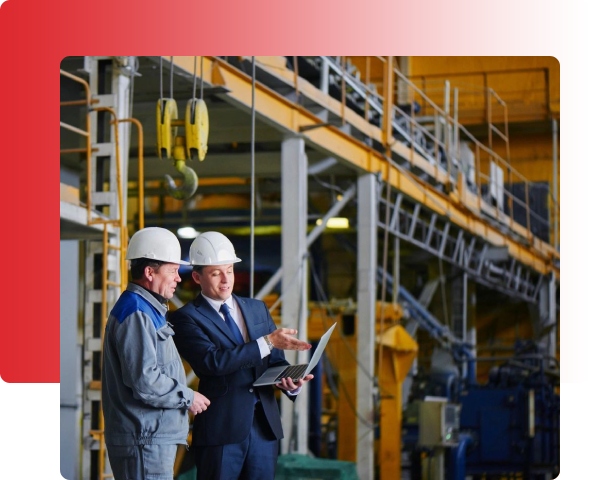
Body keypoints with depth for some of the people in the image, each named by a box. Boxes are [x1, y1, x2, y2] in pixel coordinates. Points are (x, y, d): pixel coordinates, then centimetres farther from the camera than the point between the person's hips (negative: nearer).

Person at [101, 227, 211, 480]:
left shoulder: (148, 310, 19)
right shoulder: (136, 314, -15)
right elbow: (144, 381, -22)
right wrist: (187, 398, -10)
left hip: (155, 437, 11)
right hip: (144, 438, -11)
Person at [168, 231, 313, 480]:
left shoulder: (258, 309, 14)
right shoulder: (186, 318, -4)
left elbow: (275, 360, 14)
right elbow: (213, 361, -19)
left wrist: (289, 381, -9)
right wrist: (267, 342, -20)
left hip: (265, 424, 5)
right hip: (221, 429, -5)